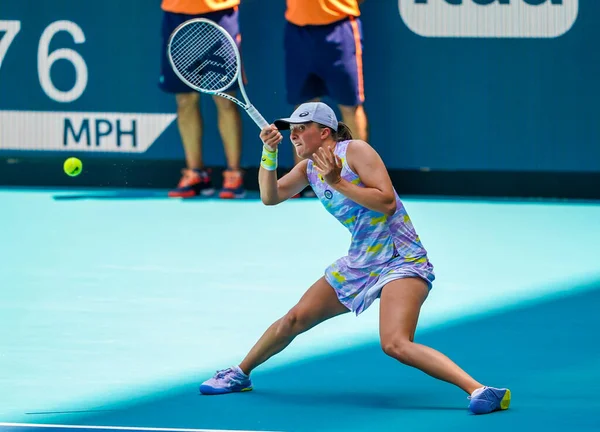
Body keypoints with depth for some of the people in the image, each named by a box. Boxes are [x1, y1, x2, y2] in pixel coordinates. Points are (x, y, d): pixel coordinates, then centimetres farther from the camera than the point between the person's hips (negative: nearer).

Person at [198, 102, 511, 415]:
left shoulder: (355, 151, -13)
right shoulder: (309, 168, 9)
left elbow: (387, 201, -21)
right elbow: (270, 196, 3)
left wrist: (339, 183, -24)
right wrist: (269, 154, -10)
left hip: (400, 260, -8)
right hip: (358, 262, 8)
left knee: (395, 344, -29)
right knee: (294, 319, 12)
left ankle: (479, 391, -37)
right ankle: (240, 374, 35)